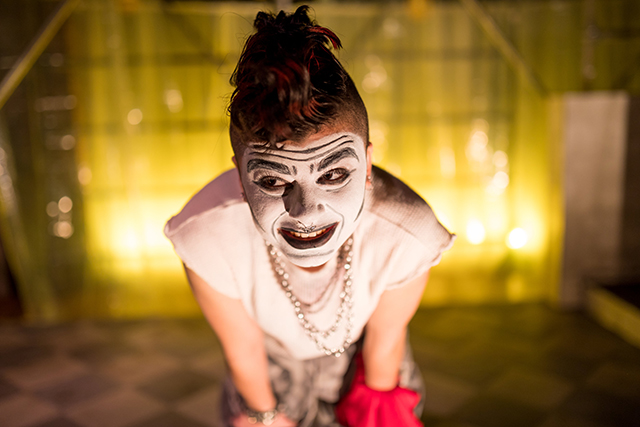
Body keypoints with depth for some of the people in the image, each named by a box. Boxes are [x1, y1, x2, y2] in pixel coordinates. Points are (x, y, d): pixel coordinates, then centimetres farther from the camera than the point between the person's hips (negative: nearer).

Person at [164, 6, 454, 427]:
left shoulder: (405, 237, -39)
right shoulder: (207, 239, -39)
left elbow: (385, 338, -16)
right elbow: (243, 348, -18)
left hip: (357, 357, 0)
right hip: (271, 365, 0)